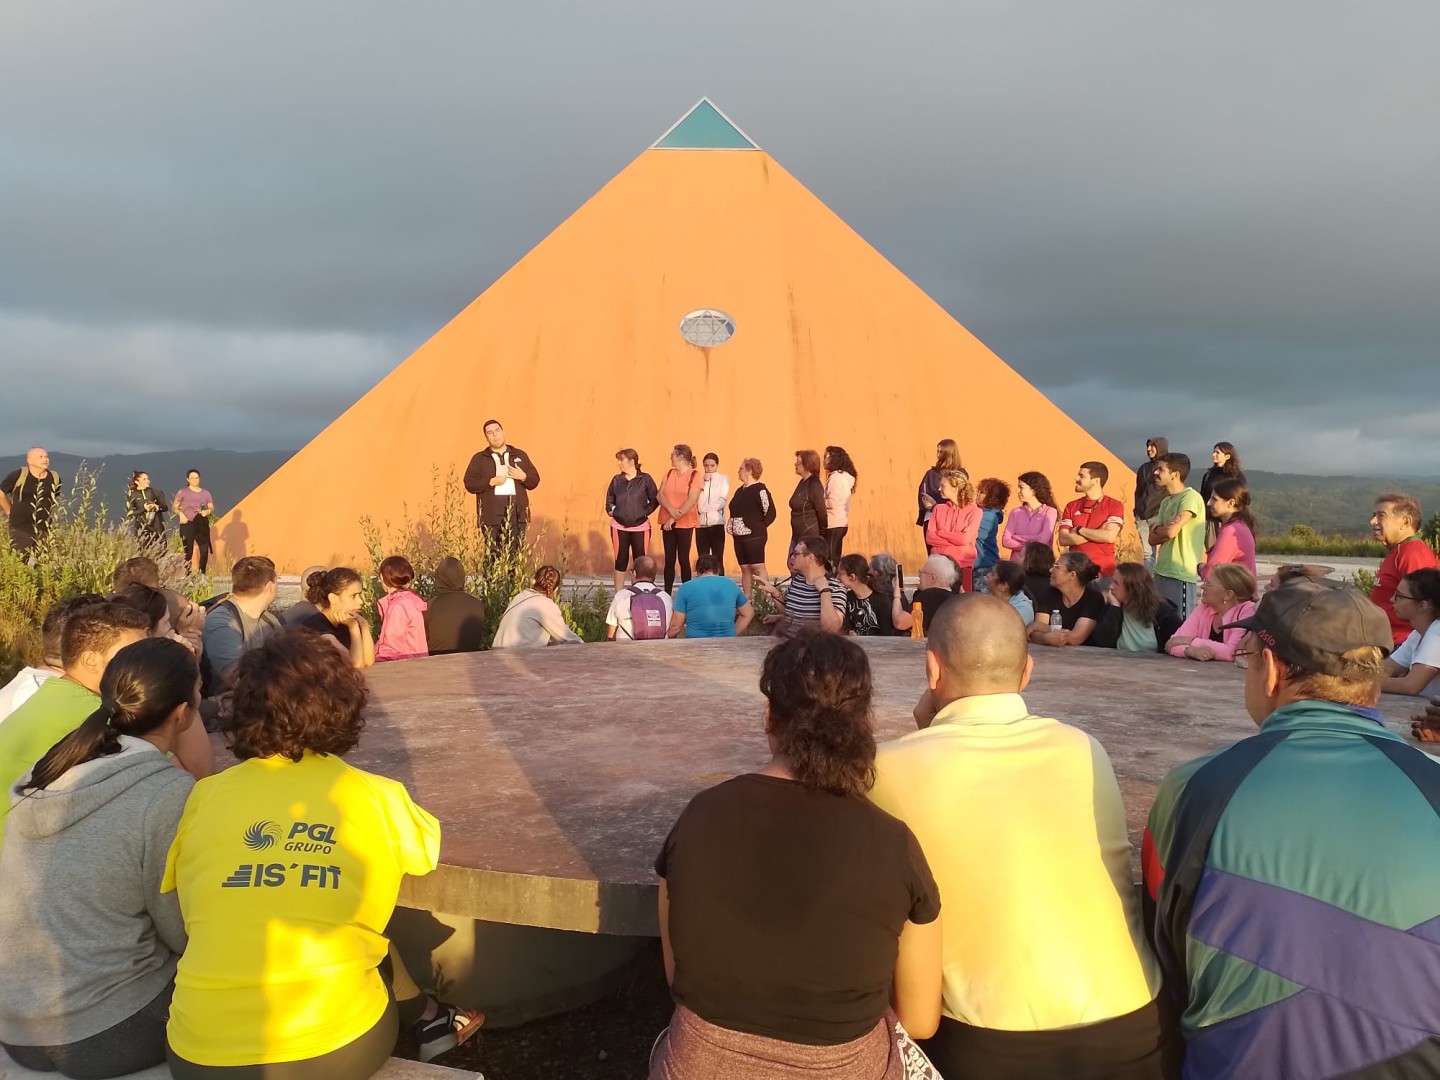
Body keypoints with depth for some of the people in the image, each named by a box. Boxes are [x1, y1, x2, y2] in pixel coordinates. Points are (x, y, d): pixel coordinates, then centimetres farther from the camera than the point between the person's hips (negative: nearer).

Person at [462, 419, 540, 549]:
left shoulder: (520, 455, 16)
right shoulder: (479, 458, 10)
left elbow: (535, 481, 14)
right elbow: (469, 484, 0)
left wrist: (523, 477, -6)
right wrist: (492, 482, -12)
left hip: (517, 512, 1)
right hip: (491, 513, -1)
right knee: (493, 553, -4)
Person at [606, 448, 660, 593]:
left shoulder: (645, 479, -5)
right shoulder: (616, 480, 4)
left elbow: (655, 500, 1)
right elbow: (609, 500, 15)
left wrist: (645, 511, -8)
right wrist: (612, 511, -1)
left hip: (640, 527, -2)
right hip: (619, 527, 2)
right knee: (621, 561, 6)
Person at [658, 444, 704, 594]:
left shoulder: (695, 475, -6)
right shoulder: (669, 473, 10)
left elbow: (692, 500, -14)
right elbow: (660, 495, 0)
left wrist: (674, 518, -17)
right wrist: (671, 510, -18)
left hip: (685, 523, -4)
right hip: (667, 522, 4)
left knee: (683, 559, -1)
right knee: (669, 559, 4)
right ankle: (667, 594, 7)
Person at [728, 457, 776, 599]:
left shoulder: (760, 490, -11)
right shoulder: (741, 490, 14)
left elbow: (770, 512, -14)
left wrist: (758, 527, -6)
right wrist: (732, 527, 9)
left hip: (754, 536, -8)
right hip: (739, 536, 8)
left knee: (758, 567, -10)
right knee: (745, 569, 9)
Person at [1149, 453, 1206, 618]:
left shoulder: (1191, 497, -11)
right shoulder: (1166, 502, 15)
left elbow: (1171, 531, -21)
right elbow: (1153, 539, 12)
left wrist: (1158, 530, -1)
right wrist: (1164, 529, -7)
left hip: (1181, 573, -8)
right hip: (1162, 571, 8)